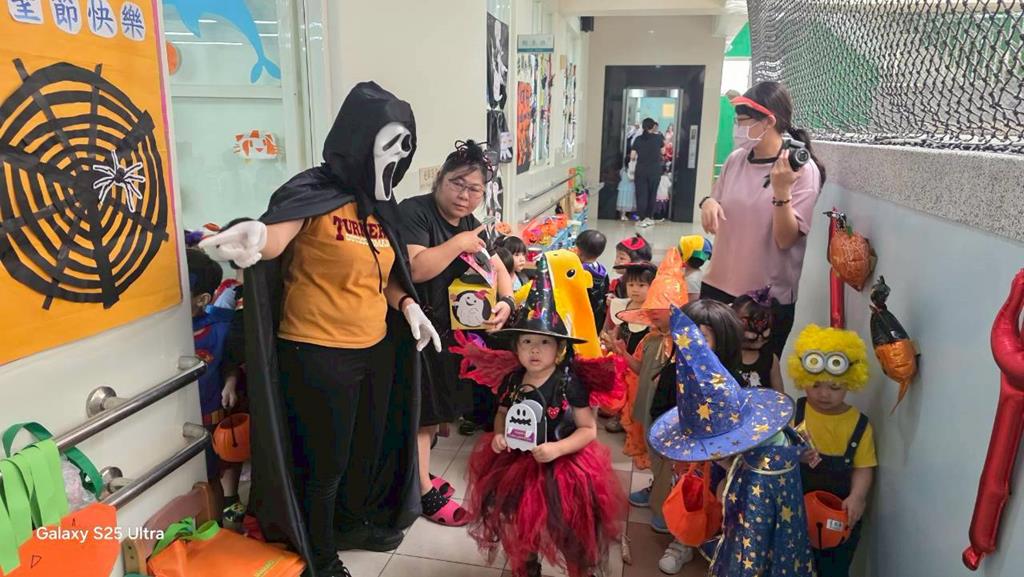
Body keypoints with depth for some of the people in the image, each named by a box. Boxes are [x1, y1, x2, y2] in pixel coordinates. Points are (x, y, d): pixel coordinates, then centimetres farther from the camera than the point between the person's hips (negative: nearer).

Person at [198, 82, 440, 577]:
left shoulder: (379, 204, 7)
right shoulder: (313, 191, -14)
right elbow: (272, 240, -31)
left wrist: (407, 305, -2)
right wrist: (251, 238, -53)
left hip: (376, 348, 7)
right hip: (319, 353, -7)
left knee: (371, 446, 22)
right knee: (325, 459, 9)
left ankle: (356, 524, 49)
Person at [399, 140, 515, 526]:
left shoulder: (469, 223, 9)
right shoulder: (414, 212, -17)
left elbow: (496, 268, 9)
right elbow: (415, 268, -32)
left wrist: (505, 301, -10)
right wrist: (459, 243, -24)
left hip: (449, 331, 9)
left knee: (435, 410, 19)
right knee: (420, 414, 2)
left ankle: (417, 476, 38)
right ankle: (426, 494, 16)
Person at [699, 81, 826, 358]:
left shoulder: (803, 170, -12)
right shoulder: (736, 159, 1)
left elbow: (786, 240, -18)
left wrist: (781, 190, -30)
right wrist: (708, 203, -9)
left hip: (770, 298, -4)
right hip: (718, 285, 5)